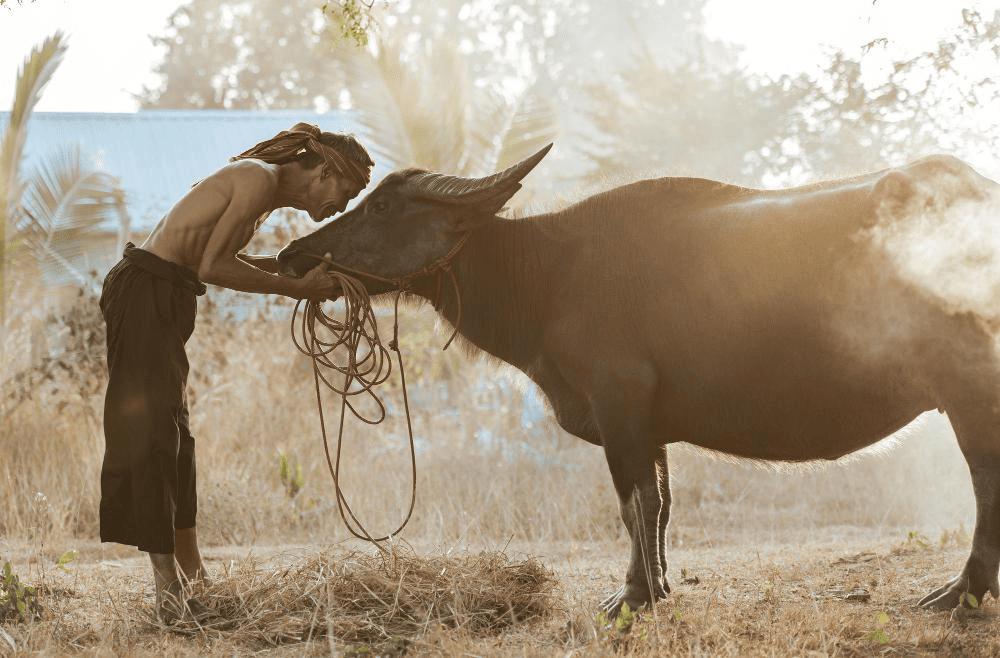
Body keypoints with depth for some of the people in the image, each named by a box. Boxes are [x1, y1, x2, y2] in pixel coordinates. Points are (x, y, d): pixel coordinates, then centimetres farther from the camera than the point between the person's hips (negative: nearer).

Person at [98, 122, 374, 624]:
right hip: (145, 294, -10)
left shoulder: (267, 187, 16)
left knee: (175, 438, 14)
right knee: (152, 434, -10)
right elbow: (212, 267, -19)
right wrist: (296, 287, -14)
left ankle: (192, 577, 22)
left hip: (162, 299, 10)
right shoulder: (262, 181, -14)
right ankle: (170, 593, -10)